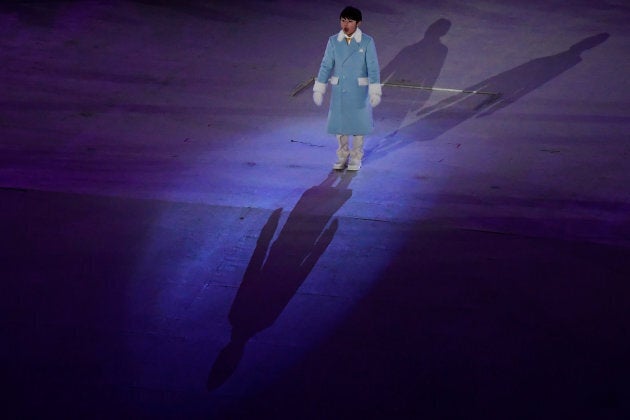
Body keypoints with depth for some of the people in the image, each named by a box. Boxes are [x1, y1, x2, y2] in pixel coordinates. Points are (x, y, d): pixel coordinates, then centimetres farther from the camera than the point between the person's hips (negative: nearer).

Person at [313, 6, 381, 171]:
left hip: (359, 90, -2)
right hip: (339, 90, 2)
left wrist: (375, 92, -15)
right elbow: (326, 66, -2)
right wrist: (319, 90, -3)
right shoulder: (333, 41, -4)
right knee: (340, 122, 9)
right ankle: (343, 156, 26)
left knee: (358, 122, 6)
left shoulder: (367, 42, -10)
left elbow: (373, 68, -11)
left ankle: (356, 158, 22)